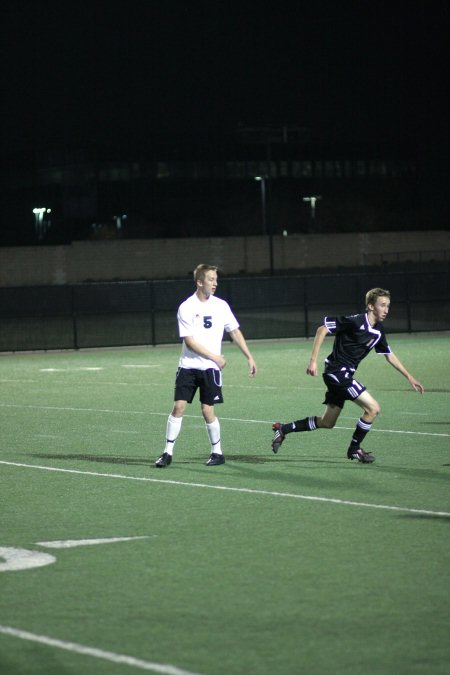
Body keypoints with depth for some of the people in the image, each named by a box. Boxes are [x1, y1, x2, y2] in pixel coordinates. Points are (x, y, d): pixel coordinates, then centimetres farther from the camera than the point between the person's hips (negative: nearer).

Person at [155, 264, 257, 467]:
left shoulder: (221, 305, 3)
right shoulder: (186, 308, -6)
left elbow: (235, 332, 11)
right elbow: (189, 341, -10)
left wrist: (249, 357, 7)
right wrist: (214, 357, -11)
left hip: (210, 368, 1)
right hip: (188, 366, -1)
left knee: (207, 410, -3)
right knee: (178, 406, -7)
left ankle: (217, 452, 13)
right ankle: (168, 453, 1)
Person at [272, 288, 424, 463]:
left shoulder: (378, 331, 7)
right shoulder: (355, 322, -18)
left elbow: (390, 356, 21)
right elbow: (322, 330, -16)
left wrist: (409, 377, 19)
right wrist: (313, 361, -19)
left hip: (343, 376, 9)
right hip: (337, 372, -9)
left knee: (327, 423, 15)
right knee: (373, 407, -12)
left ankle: (283, 429, 24)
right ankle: (354, 448, 3)